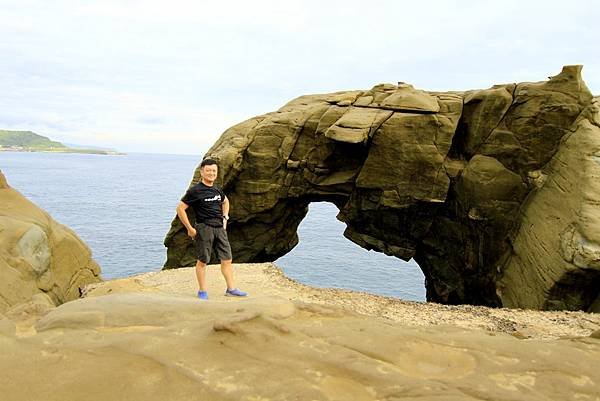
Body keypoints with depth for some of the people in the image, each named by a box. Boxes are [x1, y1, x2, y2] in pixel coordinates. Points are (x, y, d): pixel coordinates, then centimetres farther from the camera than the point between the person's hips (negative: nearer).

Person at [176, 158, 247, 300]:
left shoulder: (217, 189, 12)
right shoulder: (195, 191, -8)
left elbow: (225, 201, 33)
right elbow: (180, 208, -9)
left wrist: (225, 218, 20)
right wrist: (190, 228, -11)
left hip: (220, 228, 6)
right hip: (204, 228, -6)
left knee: (227, 259, 6)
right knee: (202, 261, 3)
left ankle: (231, 289, 14)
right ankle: (202, 291, 16)